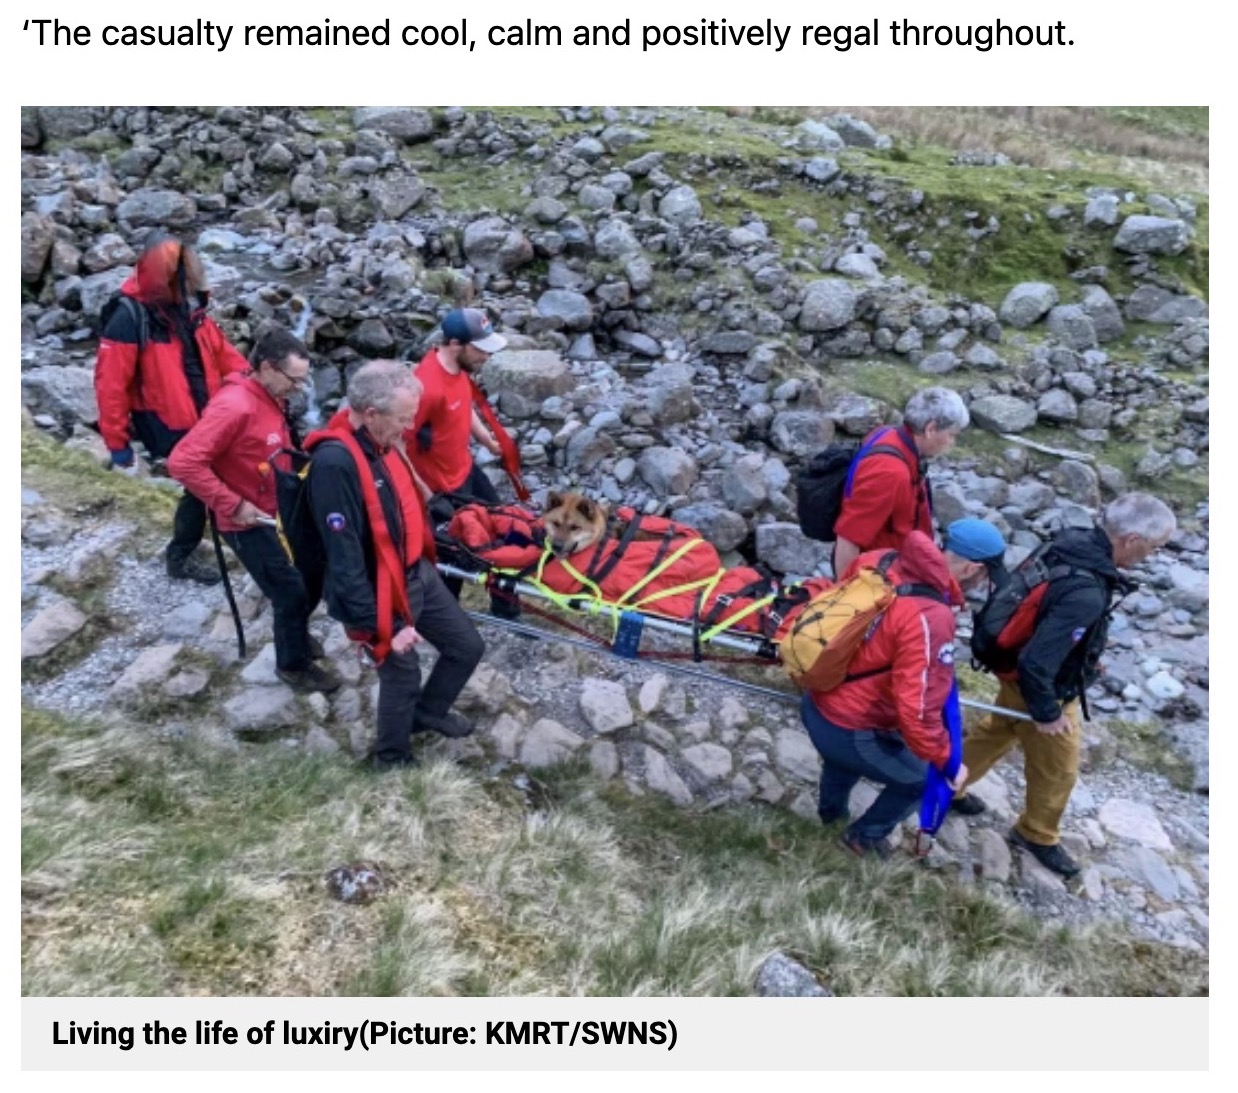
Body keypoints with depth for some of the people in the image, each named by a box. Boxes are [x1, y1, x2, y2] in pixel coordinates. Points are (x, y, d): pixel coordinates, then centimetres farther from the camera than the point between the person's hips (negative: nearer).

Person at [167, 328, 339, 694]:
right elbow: (183, 462, -30)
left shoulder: (272, 399, 3)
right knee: (292, 593, 1)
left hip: (282, 513, 9)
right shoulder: (234, 406, -26)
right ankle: (293, 665, 24)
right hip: (251, 524, -9)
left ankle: (294, 632, 44)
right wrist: (232, 505, -25)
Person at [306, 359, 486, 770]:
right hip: (380, 593, -8)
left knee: (468, 646, 18)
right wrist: (380, 628, -23)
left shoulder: (381, 440, -3)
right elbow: (344, 560, -28)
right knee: (402, 675, 12)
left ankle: (428, 711, 46)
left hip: (419, 573, 8)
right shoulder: (335, 463, -31)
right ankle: (392, 757, 41)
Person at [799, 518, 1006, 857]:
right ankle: (865, 835, 40)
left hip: (815, 704, 8)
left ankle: (831, 808, 65)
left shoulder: (878, 560, -7)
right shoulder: (930, 618, -29)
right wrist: (947, 761, -14)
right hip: (848, 730, -8)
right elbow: (917, 709, -30)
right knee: (922, 779, 20)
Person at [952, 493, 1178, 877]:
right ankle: (1037, 835, 42)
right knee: (1057, 770, 17)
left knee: (996, 733, 30)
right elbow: (1036, 663, -37)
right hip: (1042, 689, -8)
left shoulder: (1073, 540, -13)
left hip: (1018, 673, 8)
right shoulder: (1086, 595, -40)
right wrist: (1046, 713, -19)